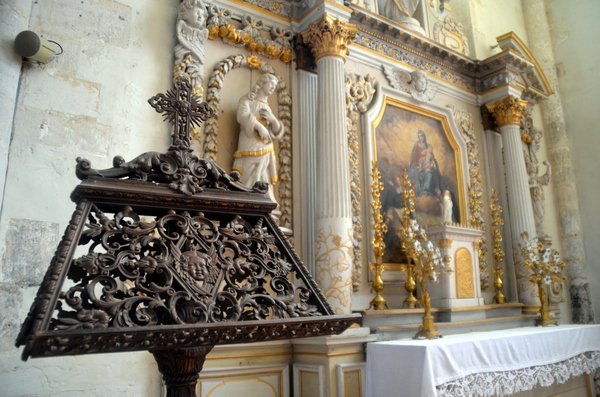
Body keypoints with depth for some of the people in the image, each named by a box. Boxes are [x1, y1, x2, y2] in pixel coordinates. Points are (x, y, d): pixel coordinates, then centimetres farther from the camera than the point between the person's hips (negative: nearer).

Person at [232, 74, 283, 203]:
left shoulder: (268, 109, 25)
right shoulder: (247, 100, 11)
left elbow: (277, 134, 18)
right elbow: (242, 116, -11)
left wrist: (272, 119, 0)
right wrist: (259, 126, -26)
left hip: (266, 154, 5)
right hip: (250, 152, -5)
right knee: (251, 184, -16)